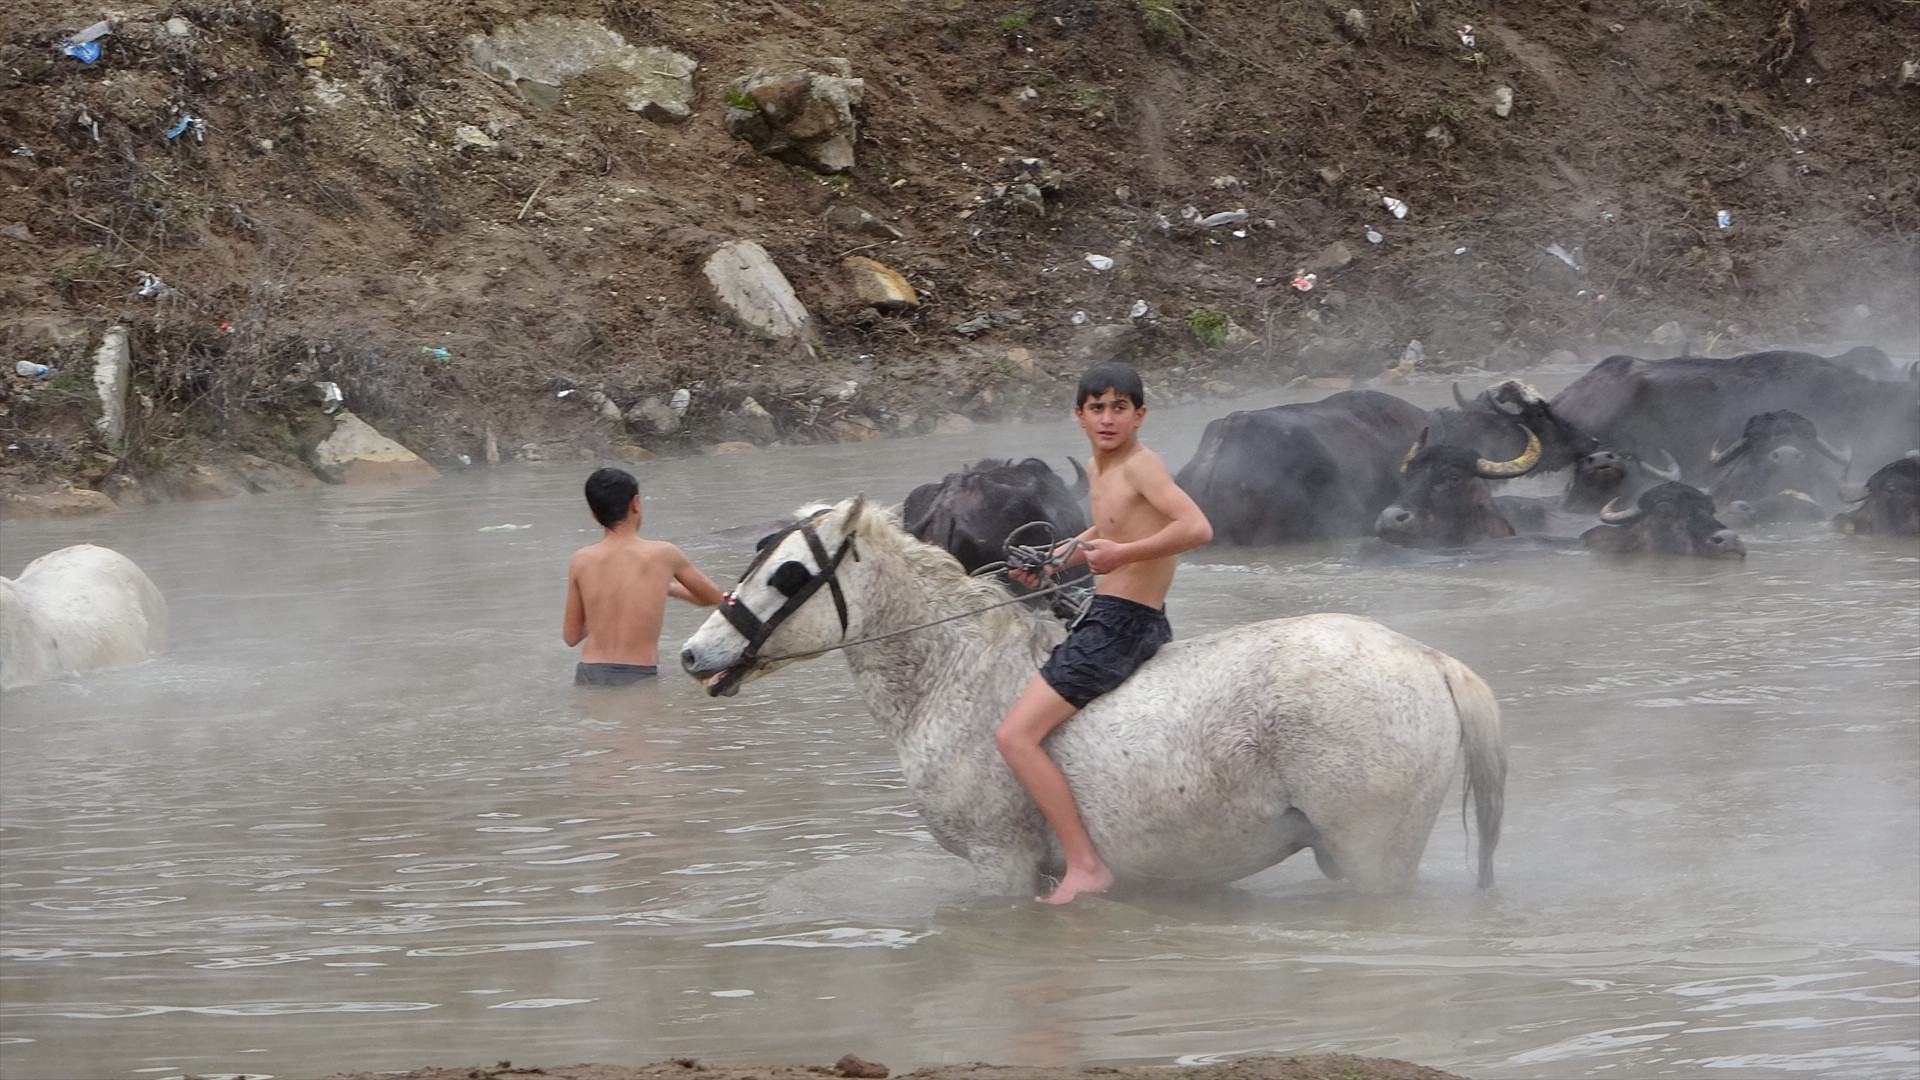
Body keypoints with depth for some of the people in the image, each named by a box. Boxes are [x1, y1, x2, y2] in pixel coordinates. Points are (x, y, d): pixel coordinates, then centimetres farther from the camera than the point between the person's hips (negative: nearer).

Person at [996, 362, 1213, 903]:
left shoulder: (1142, 466, -15)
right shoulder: (1098, 470, 12)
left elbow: (1197, 527, -29)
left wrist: (1123, 553, -32)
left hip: (1122, 625, -10)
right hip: (1108, 619, 10)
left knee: (1015, 736, -19)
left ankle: (1085, 867, -20)